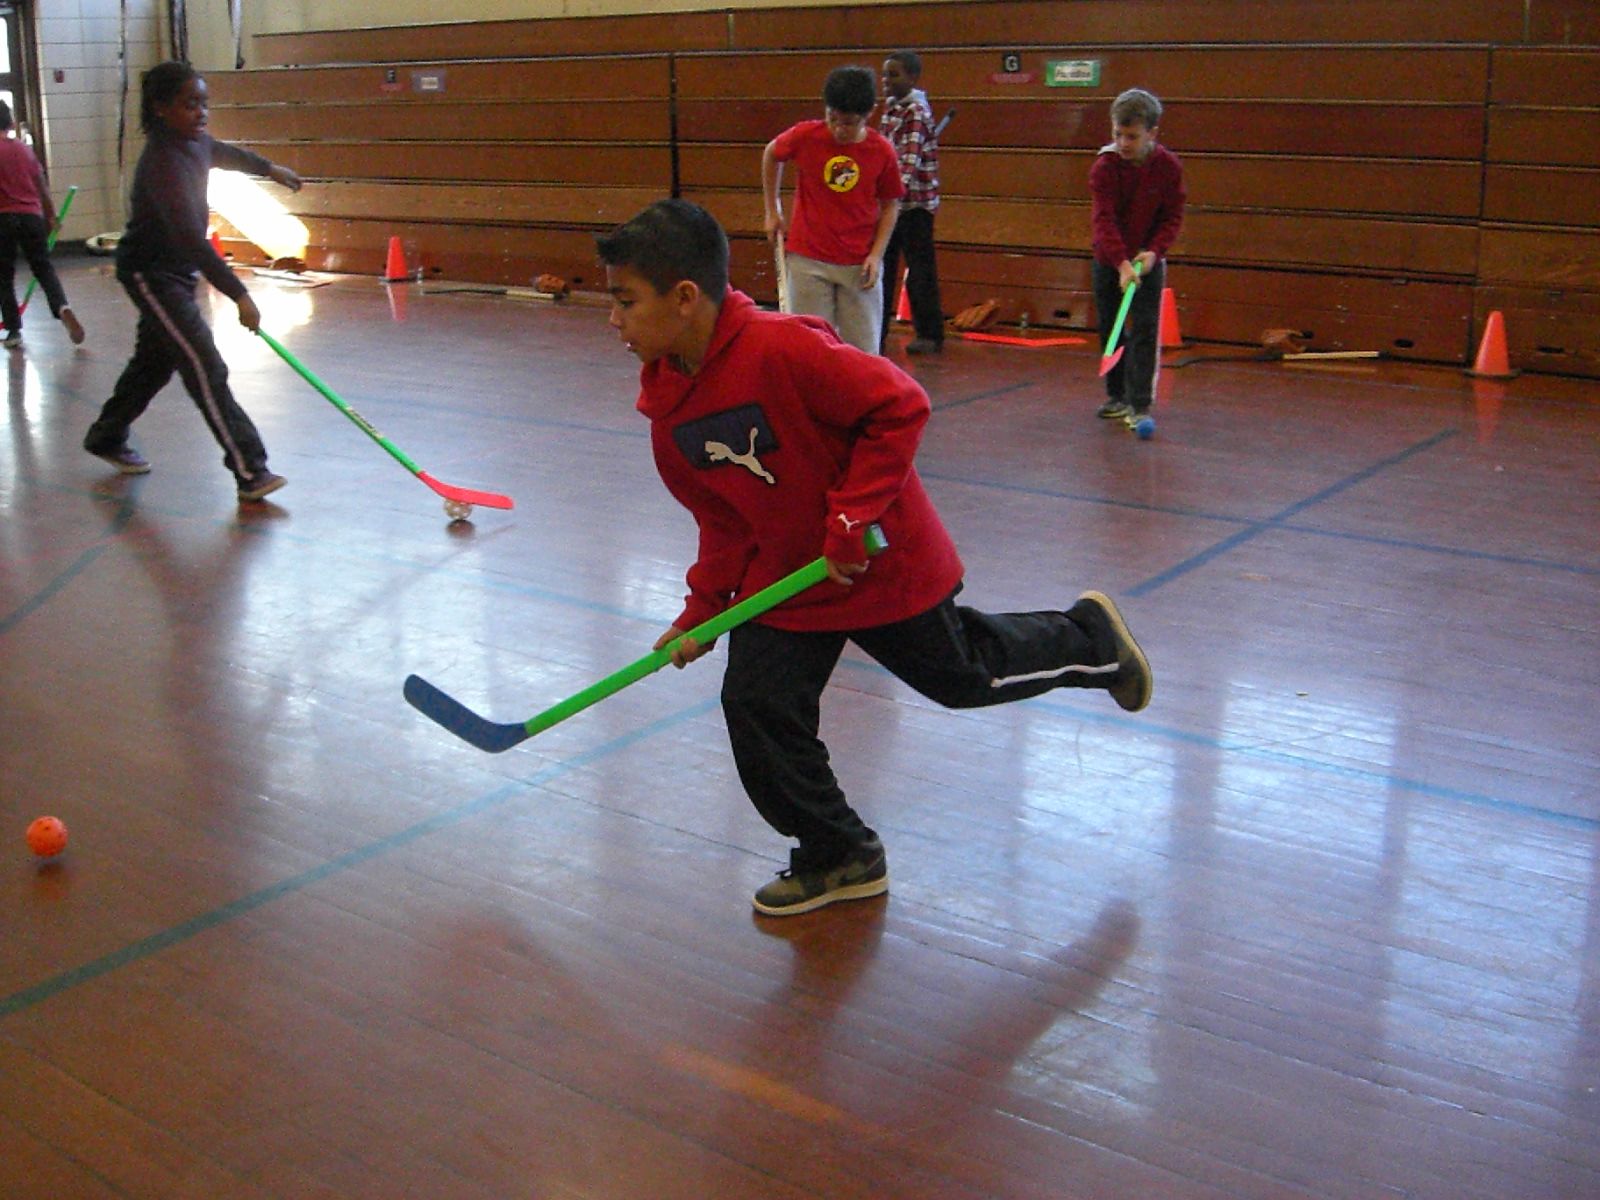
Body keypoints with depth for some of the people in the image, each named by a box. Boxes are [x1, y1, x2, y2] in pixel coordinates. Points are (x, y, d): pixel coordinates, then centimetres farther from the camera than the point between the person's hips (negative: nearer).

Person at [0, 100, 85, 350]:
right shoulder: (25, 148, 10)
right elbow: (42, 185, 13)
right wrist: (50, 216, 22)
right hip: (31, 215, 3)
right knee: (44, 268, 6)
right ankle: (62, 308, -21)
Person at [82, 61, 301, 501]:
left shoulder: (193, 142, 0)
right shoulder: (162, 163, -29)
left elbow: (223, 153, 27)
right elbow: (190, 238, -37)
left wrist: (270, 169, 43)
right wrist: (239, 295, -42)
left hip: (176, 271, 10)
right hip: (150, 273, -10)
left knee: (154, 362, 21)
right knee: (205, 368, -15)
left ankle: (106, 437, 41)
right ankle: (249, 472, -18)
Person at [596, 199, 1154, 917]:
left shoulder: (780, 349, -31)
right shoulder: (667, 406, -5)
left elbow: (900, 408, -27)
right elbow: (720, 515, 7)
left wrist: (851, 520, -27)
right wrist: (702, 607, 1)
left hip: (879, 558, -6)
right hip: (780, 575, 7)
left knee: (960, 676, 12)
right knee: (756, 706, -1)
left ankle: (1090, 641, 41)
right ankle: (839, 856, 18)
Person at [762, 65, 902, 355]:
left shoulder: (882, 151, -7)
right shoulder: (805, 137, -8)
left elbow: (890, 205, 4)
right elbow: (771, 154, 13)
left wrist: (876, 254, -7)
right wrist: (773, 211, 13)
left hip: (859, 265, 0)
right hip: (808, 260, 0)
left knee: (863, 352, 4)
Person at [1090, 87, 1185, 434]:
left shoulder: (1169, 167, -11)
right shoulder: (1104, 166, -15)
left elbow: (1173, 217, -5)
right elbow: (1103, 219, -22)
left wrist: (1154, 251, -21)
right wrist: (1122, 262, -33)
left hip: (1148, 261, -1)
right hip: (1108, 261, 1)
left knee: (1145, 331, -8)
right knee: (1110, 330, 11)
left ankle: (1140, 404, -8)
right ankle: (1117, 396, 26)